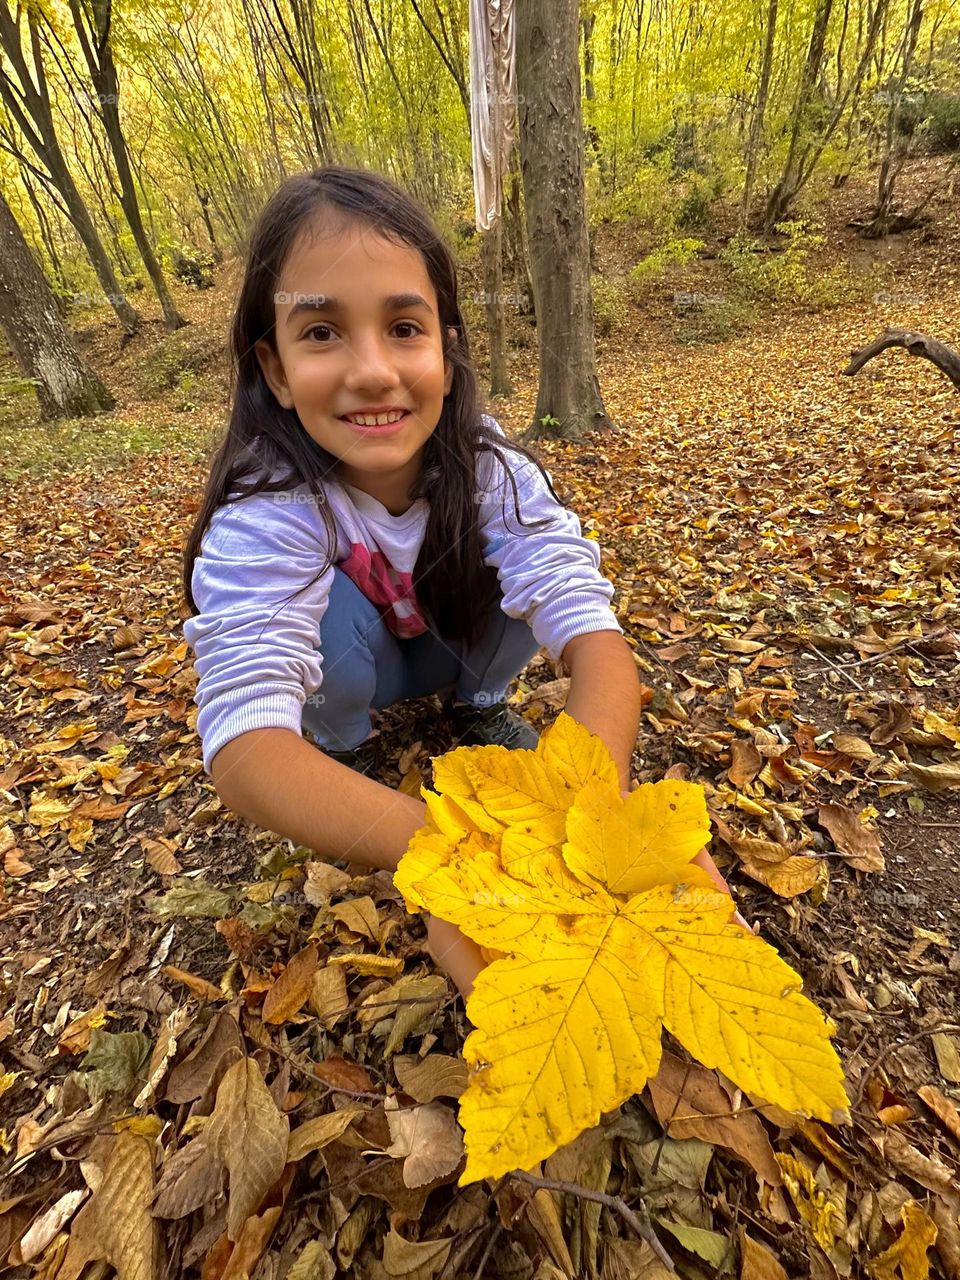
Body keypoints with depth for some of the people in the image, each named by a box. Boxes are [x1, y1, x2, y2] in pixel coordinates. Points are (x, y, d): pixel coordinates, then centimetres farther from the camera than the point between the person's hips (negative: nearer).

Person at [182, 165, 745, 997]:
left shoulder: (490, 467, -26)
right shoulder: (265, 514, -32)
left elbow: (594, 633, -37)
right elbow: (243, 744, -43)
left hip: (459, 644, 2)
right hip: (346, 667, -1)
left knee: (531, 552, -25)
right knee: (335, 606, -34)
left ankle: (478, 705, 0)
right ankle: (347, 743, -2)